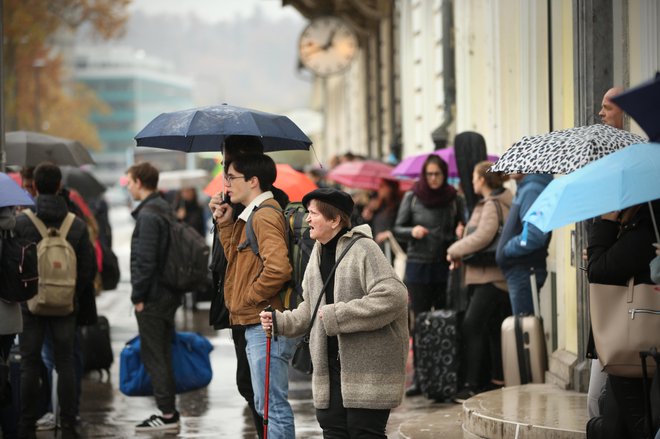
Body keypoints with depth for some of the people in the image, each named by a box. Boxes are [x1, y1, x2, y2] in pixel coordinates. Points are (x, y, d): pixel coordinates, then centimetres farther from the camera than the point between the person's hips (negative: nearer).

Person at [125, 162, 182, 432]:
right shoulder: (165, 209, 13)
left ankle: (167, 414, -2)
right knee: (162, 355, 15)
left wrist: (138, 296, -14)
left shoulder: (148, 215, -17)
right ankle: (169, 411, 19)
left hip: (152, 298, -9)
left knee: (153, 357, -4)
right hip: (168, 294, 9)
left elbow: (145, 260, -21)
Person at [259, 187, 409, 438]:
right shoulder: (319, 253, 13)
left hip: (368, 368, -8)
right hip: (331, 366, 8)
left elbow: (393, 296, -24)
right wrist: (279, 321, 4)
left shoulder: (363, 250, -13)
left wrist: (336, 315, -20)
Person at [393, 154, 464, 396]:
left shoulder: (454, 199, 5)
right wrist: (412, 231, -14)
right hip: (418, 265, 0)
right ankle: (419, 376, 3)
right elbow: (397, 229, 7)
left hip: (445, 267, 0)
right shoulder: (412, 197, 4)